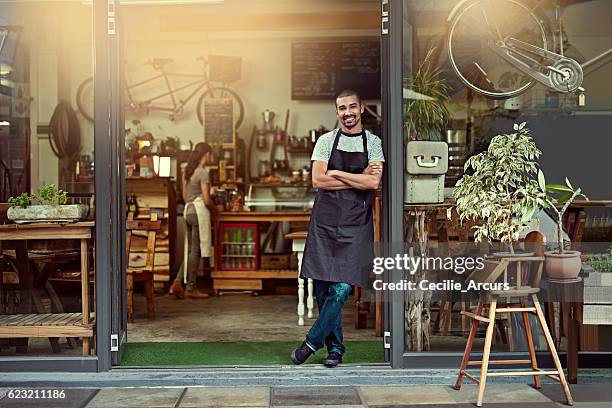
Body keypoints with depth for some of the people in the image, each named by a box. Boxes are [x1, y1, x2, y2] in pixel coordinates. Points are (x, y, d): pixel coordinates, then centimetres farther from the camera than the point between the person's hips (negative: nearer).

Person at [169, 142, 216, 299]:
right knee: (196, 251, -1)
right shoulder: (203, 172, -12)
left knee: (190, 250, 13)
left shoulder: (187, 171, 12)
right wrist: (215, 208, 3)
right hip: (199, 211, -8)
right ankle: (191, 288, 4)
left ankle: (178, 283, 5)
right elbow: (206, 199, -14)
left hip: (188, 210, 8)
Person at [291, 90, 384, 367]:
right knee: (323, 288, 3)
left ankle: (312, 341, 5)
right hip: (325, 220, 1)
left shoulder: (373, 142, 5)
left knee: (341, 289, -8)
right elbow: (318, 180, -6)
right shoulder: (326, 141, 7)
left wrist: (336, 173, -7)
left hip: (356, 224, -1)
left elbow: (374, 182, -10)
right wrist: (358, 179, -7)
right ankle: (335, 347, 16)